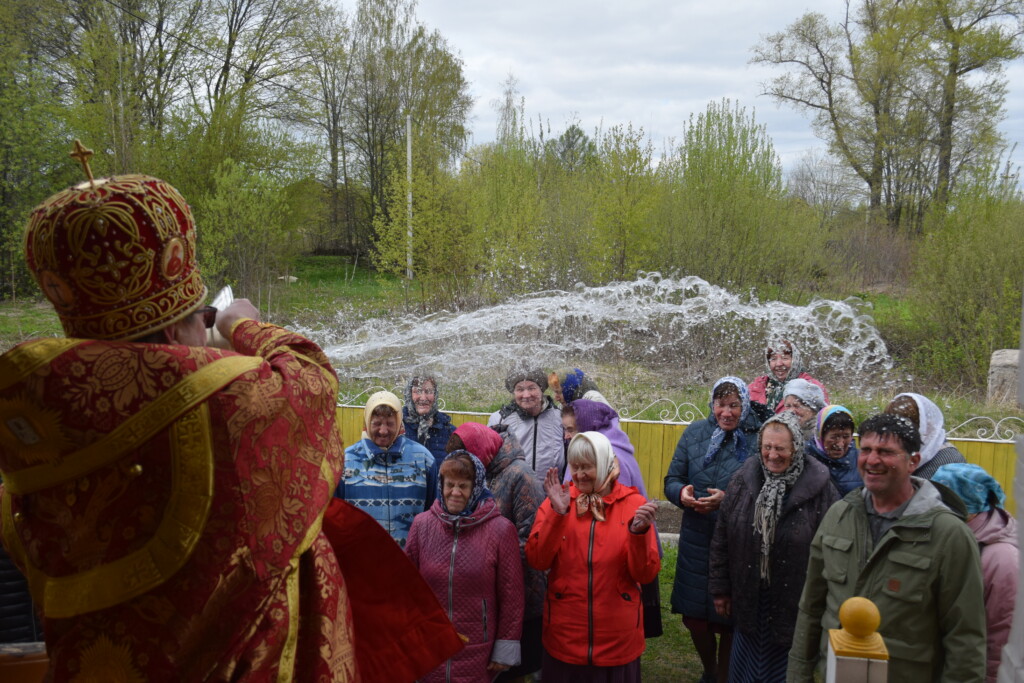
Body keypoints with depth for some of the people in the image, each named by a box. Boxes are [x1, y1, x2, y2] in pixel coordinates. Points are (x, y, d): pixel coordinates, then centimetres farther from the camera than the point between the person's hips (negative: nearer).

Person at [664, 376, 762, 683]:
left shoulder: (757, 439, -10)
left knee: (727, 621, 10)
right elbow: (672, 480, 6)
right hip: (696, 540, 3)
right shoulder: (695, 433, 1)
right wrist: (681, 492, -15)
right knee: (693, 617, 15)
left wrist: (728, 499, -23)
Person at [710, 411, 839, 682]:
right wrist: (720, 588, 7)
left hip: (795, 605, -3)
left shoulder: (820, 488, -14)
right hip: (749, 600, 3)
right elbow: (722, 538, 5)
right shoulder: (743, 480, -2)